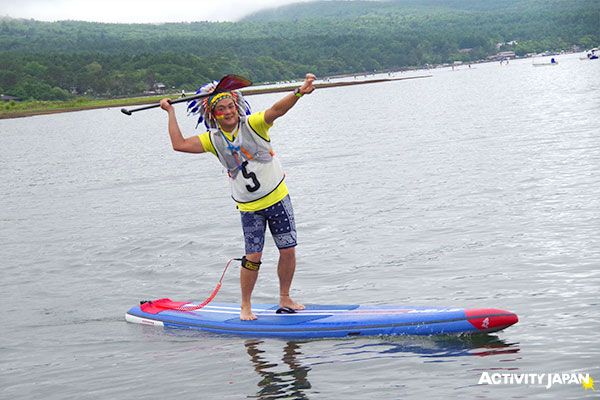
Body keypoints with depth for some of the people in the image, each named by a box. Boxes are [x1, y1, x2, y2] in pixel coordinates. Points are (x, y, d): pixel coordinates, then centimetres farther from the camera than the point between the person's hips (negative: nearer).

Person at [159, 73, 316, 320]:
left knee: (288, 250, 2)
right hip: (249, 207, 0)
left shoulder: (252, 124, -8)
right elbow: (179, 144, -7)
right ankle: (245, 306, 13)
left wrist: (299, 93, -44)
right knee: (253, 257, -4)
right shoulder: (213, 140, -1)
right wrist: (170, 112, -2)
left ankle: (284, 299, 20)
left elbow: (276, 110, -26)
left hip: (278, 198, 0)